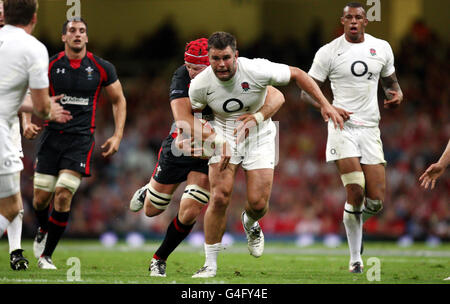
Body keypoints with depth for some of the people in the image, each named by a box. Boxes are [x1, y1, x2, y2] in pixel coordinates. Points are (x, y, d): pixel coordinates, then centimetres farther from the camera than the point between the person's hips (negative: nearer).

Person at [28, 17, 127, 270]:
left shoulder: (102, 68, 0)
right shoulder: (50, 66, 1)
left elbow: (119, 100, 12)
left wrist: (117, 136, 3)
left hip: (81, 138, -1)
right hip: (52, 136, 1)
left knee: (63, 196, -13)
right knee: (41, 198, 1)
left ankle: (46, 255, 0)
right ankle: (43, 230, 37)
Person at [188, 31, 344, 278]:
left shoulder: (257, 70, -24)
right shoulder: (200, 85, -18)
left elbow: (296, 74, -9)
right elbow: (194, 115, 3)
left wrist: (325, 105, -12)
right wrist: (215, 141, -11)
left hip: (259, 137, 0)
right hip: (224, 137, 0)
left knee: (258, 203, -9)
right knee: (219, 197, -17)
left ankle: (250, 223, 32)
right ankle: (210, 265, -6)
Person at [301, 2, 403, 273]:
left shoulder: (382, 48, 9)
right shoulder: (329, 52, -1)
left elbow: (390, 80, 24)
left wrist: (397, 93, 1)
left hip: (370, 128, 3)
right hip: (342, 126, -3)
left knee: (376, 201, -3)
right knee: (356, 193, -17)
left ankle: (356, 222, 33)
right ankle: (355, 257, -3)